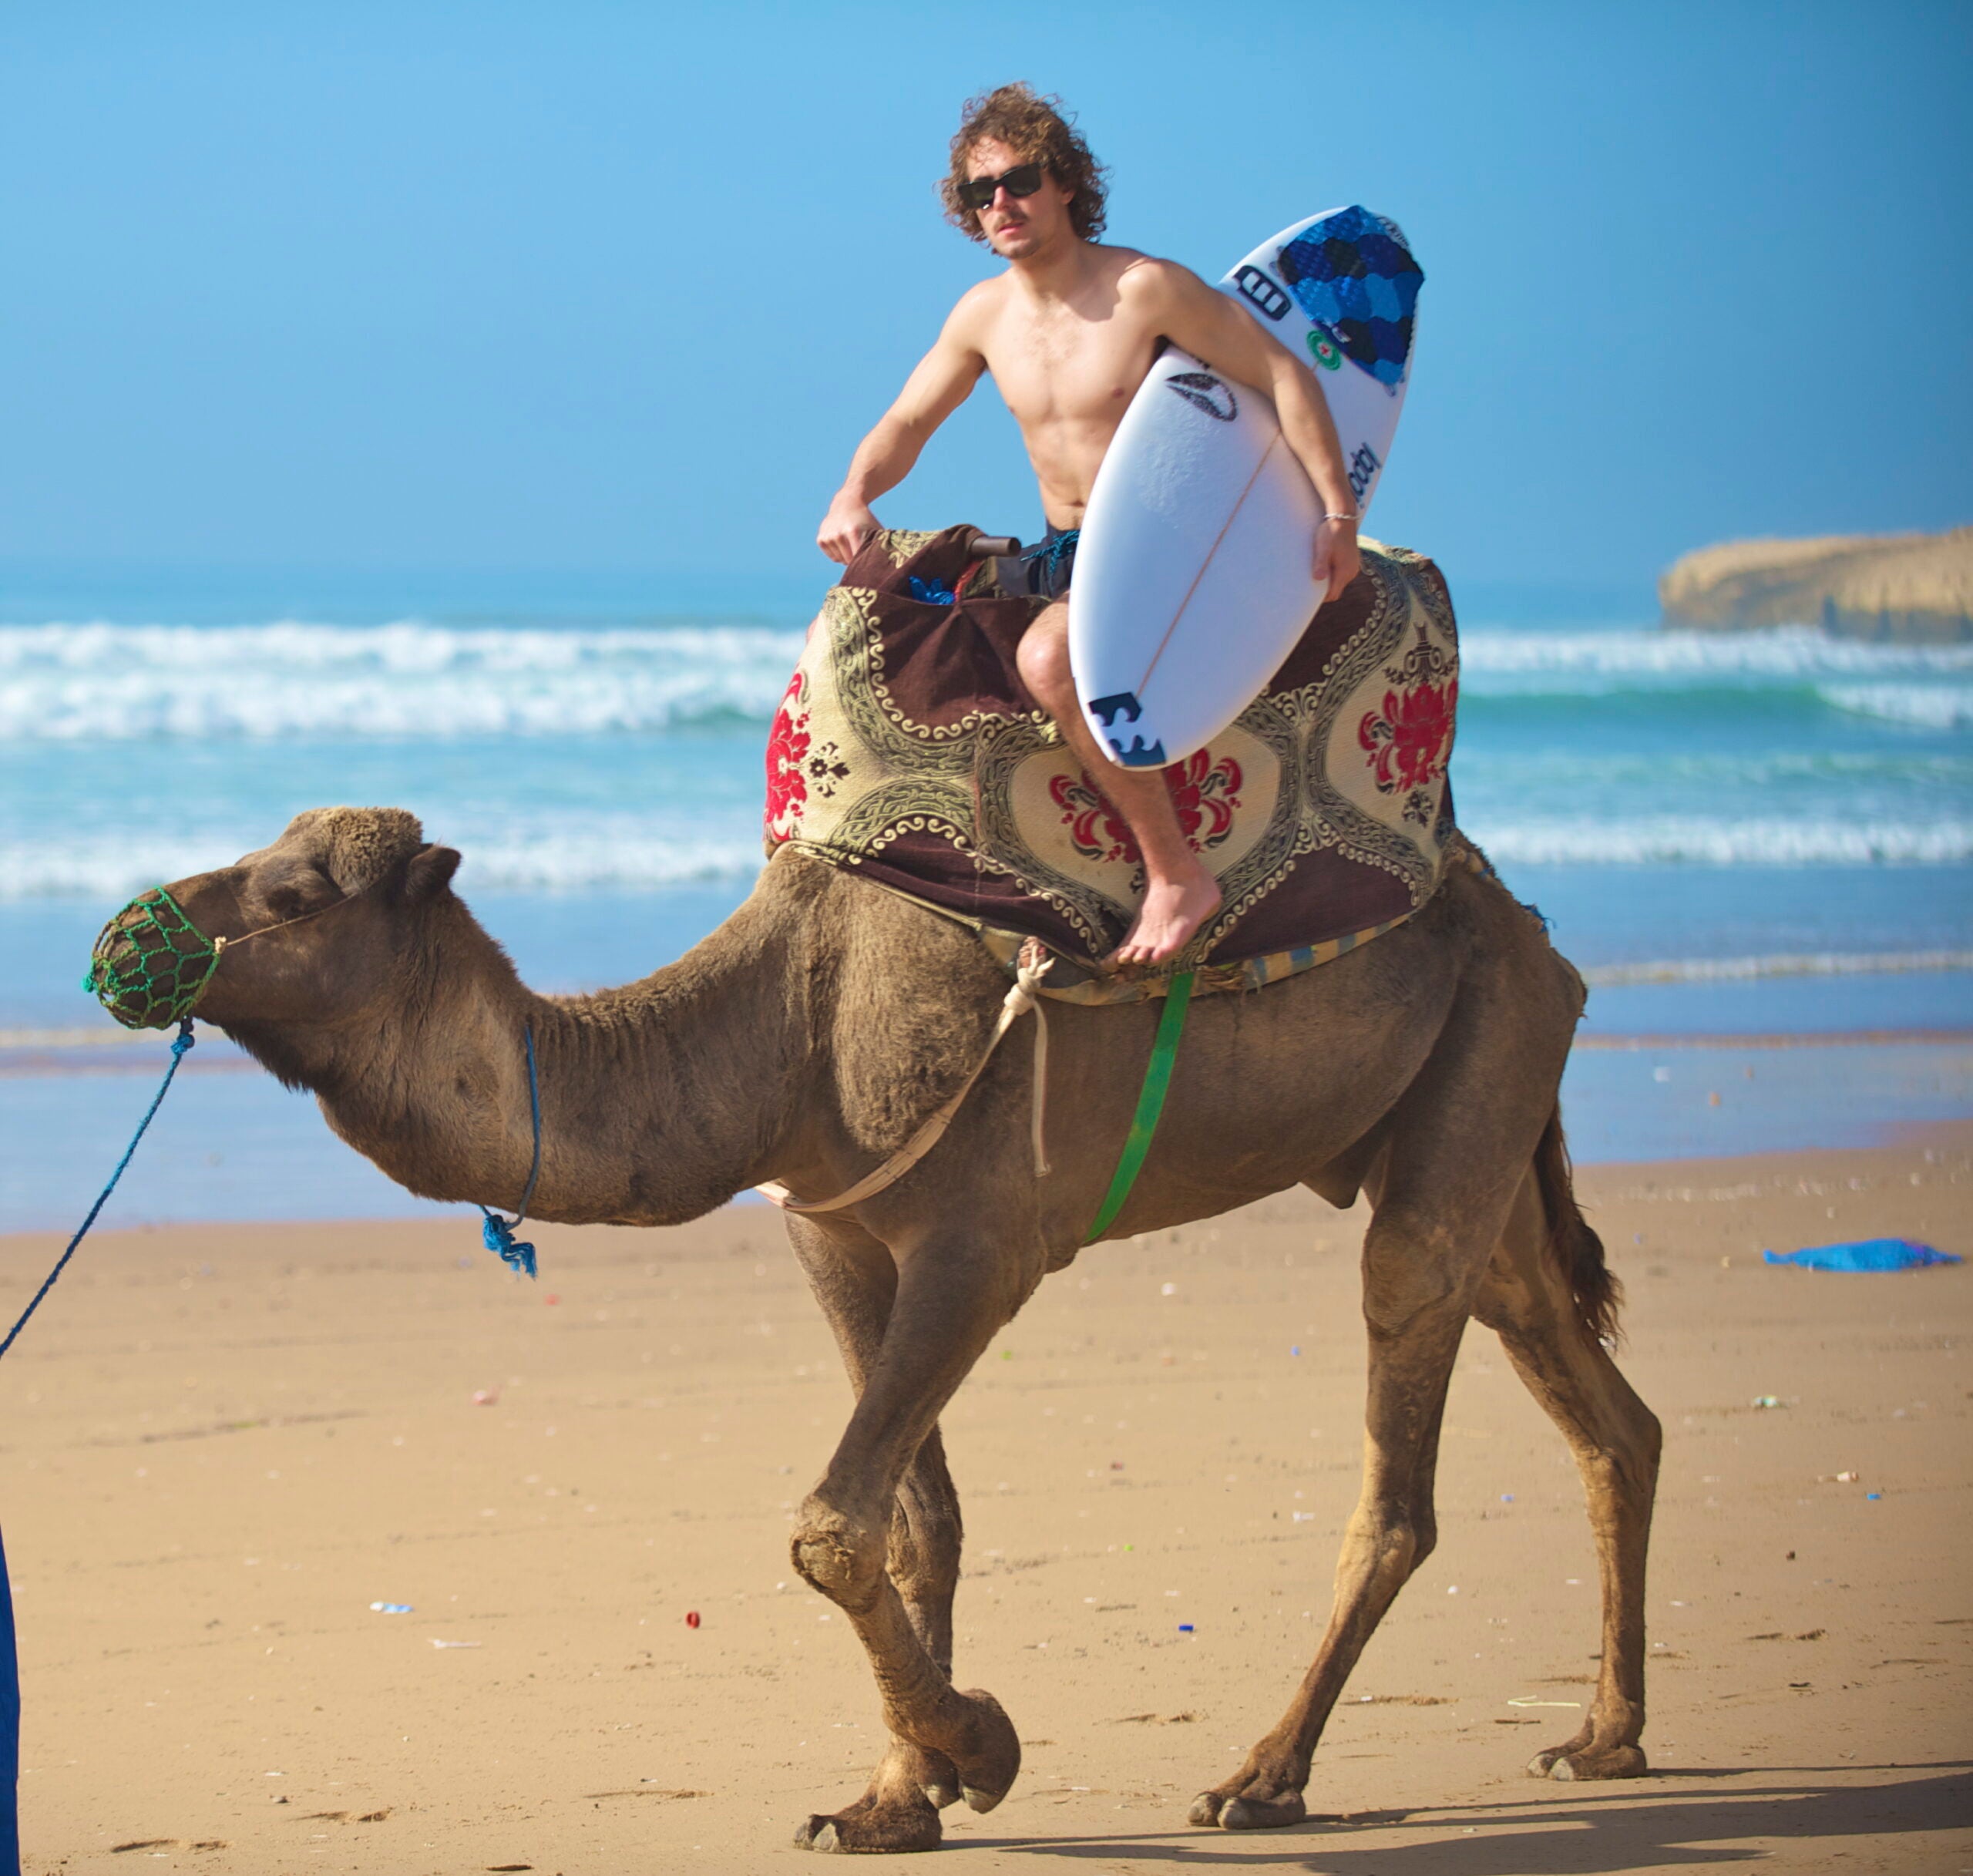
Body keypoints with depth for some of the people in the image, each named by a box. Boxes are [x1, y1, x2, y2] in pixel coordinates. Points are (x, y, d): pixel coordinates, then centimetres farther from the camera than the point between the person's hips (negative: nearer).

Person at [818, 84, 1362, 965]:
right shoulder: (984, 315, 7)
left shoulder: (1145, 288, -14)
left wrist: (1338, 514, -18)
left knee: (1050, 657, -35)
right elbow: (903, 425, 17)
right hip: (1062, 561, 8)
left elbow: (1283, 373, -12)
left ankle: (1178, 874, -28)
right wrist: (853, 496, -5)